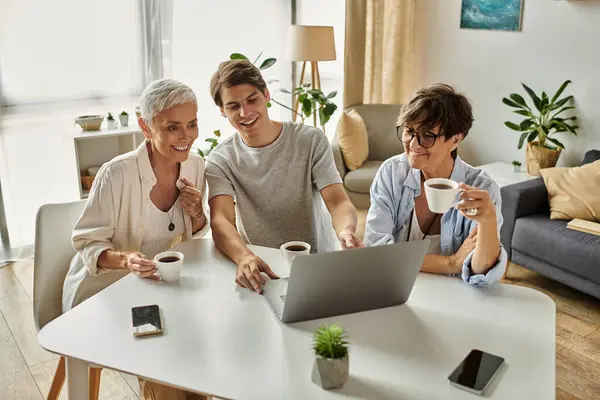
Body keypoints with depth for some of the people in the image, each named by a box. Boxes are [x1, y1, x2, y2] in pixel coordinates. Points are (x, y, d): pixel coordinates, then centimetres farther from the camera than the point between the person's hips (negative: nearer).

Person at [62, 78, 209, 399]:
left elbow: (193, 241, 6)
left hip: (155, 287, 5)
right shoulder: (117, 174, -24)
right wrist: (125, 260, -35)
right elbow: (88, 244, -16)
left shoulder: (195, 166, -6)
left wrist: (197, 215, -16)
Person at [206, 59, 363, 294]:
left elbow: (338, 202, -10)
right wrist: (244, 256, -39)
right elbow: (220, 220, -16)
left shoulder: (311, 140, -1)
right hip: (258, 265, 0)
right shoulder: (220, 160, -2)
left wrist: (346, 231, -34)